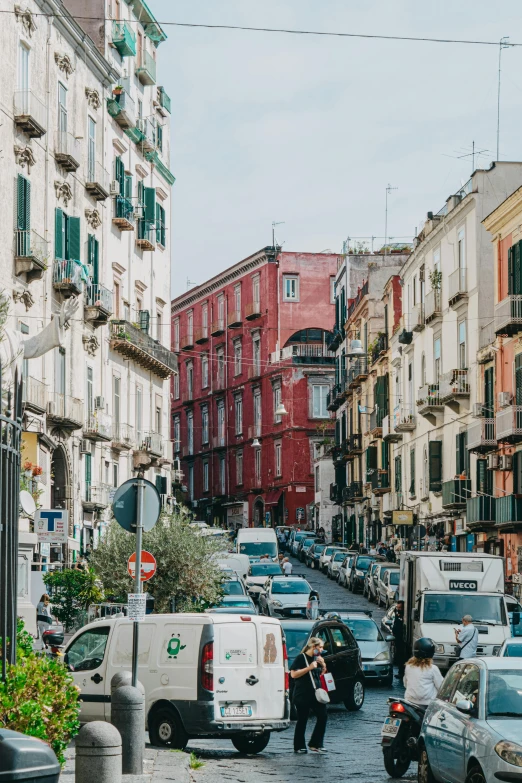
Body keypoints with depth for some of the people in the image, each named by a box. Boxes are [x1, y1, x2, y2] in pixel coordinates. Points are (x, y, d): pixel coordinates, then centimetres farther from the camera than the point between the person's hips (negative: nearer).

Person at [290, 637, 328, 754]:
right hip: (302, 695, -7)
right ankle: (299, 747, 9)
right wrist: (309, 668, -19)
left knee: (322, 716, -5)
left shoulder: (317, 658, 15)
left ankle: (315, 744, 4)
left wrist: (323, 665, 3)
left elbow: (322, 675, 23)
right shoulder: (301, 658, -7)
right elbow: (293, 674, -16)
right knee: (302, 720, 0)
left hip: (316, 694, 7)